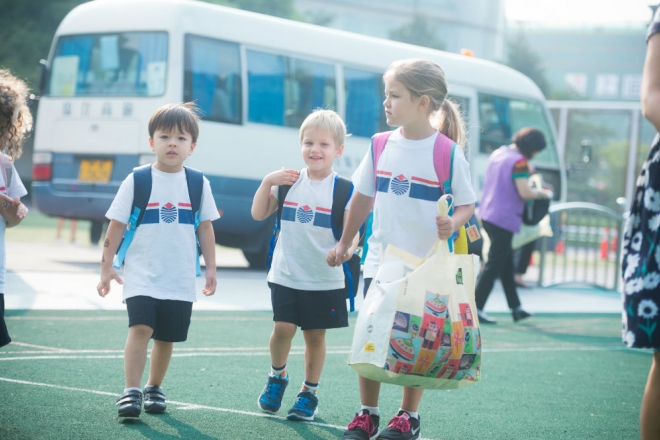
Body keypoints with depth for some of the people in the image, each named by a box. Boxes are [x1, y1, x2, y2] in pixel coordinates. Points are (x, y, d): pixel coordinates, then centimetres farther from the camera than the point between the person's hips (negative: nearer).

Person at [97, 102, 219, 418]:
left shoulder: (198, 185, 3)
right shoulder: (136, 182, -3)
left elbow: (205, 228, 9)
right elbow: (116, 225, 0)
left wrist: (210, 268, 7)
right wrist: (106, 266, -3)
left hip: (180, 279, 2)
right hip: (142, 274, -2)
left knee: (166, 338, 9)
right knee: (140, 327, -19)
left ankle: (154, 388, 28)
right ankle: (131, 392, -18)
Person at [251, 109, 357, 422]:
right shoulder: (289, 182, 4)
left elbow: (352, 232, -7)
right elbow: (258, 214, 8)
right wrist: (268, 182, -6)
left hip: (325, 280, -1)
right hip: (285, 275, 2)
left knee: (315, 335, 6)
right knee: (282, 328, -7)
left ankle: (309, 393, 21)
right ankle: (277, 377, 20)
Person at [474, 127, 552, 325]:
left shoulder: (497, 153, 11)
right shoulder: (519, 161, -16)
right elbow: (525, 193, -22)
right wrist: (543, 194, -4)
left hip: (488, 215, 9)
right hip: (504, 218, -9)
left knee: (507, 263, 16)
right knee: (494, 266, -3)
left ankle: (515, 308, 23)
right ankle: (476, 308, -3)